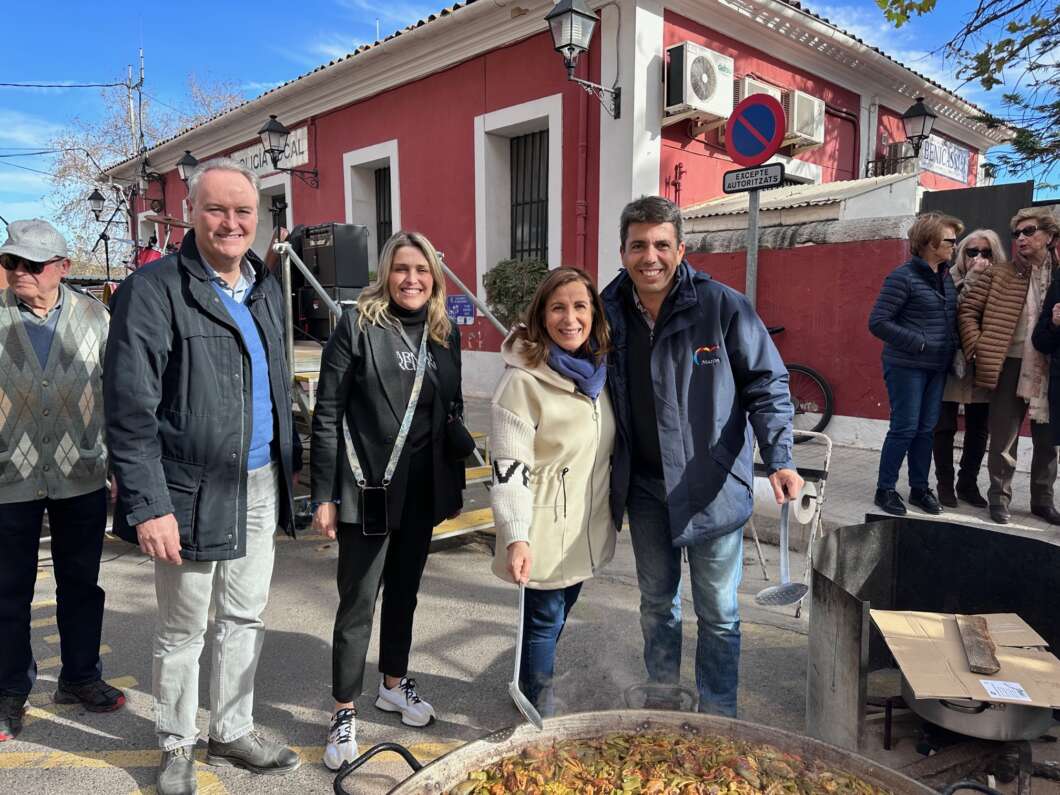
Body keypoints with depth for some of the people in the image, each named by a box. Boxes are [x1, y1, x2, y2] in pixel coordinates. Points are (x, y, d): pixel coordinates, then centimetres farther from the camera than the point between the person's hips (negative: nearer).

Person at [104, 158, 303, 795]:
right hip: (193, 494, -6)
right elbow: (130, 411, -16)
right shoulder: (153, 291, -13)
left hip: (261, 486, 6)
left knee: (245, 620, 19)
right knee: (183, 631, 12)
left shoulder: (268, 289, 9)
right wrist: (149, 506, -19)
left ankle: (233, 733, 38)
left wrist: (290, 459, 15)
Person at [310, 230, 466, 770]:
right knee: (357, 603, 5)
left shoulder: (445, 334, 6)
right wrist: (325, 495, -12)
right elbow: (327, 414, -9)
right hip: (368, 490, -5)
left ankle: (394, 683, 39)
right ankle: (345, 712, 22)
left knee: (404, 591, 19)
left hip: (423, 491, 5)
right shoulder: (357, 327, -9)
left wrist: (456, 484, 12)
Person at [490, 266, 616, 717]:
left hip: (585, 528, 7)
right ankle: (540, 713, 29)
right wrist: (515, 536, -30)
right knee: (546, 618, 7)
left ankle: (531, 686, 43)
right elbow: (509, 467, -22)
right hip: (545, 532, -7)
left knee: (558, 613, 20)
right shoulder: (523, 380, -19)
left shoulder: (595, 371, 4)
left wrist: (616, 510, 21)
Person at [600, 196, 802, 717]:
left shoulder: (723, 307, -14)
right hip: (645, 489, 4)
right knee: (657, 605, 20)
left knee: (718, 612, 10)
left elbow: (767, 384, -9)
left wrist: (779, 458, -21)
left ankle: (718, 716, 30)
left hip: (713, 488, -3)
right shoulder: (609, 313, -3)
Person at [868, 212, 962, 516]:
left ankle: (920, 488, 23)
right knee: (905, 428, -3)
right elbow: (877, 322, -15)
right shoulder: (904, 276, -11)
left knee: (926, 429, 11)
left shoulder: (946, 278, 11)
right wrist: (918, 342, -18)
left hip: (937, 368, 7)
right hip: (906, 366, -7)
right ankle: (885, 489, 10)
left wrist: (953, 347, 5)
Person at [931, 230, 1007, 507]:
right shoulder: (951, 280, -2)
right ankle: (945, 483, 16)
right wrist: (971, 279, -18)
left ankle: (968, 483, 23)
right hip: (951, 363, -3)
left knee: (978, 429, 9)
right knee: (945, 427, 4)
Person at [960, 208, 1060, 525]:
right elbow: (968, 309, -1)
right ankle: (999, 498, 16)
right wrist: (978, 346, -9)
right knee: (1004, 437, 3)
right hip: (1011, 366, -3)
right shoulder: (999, 275, 0)